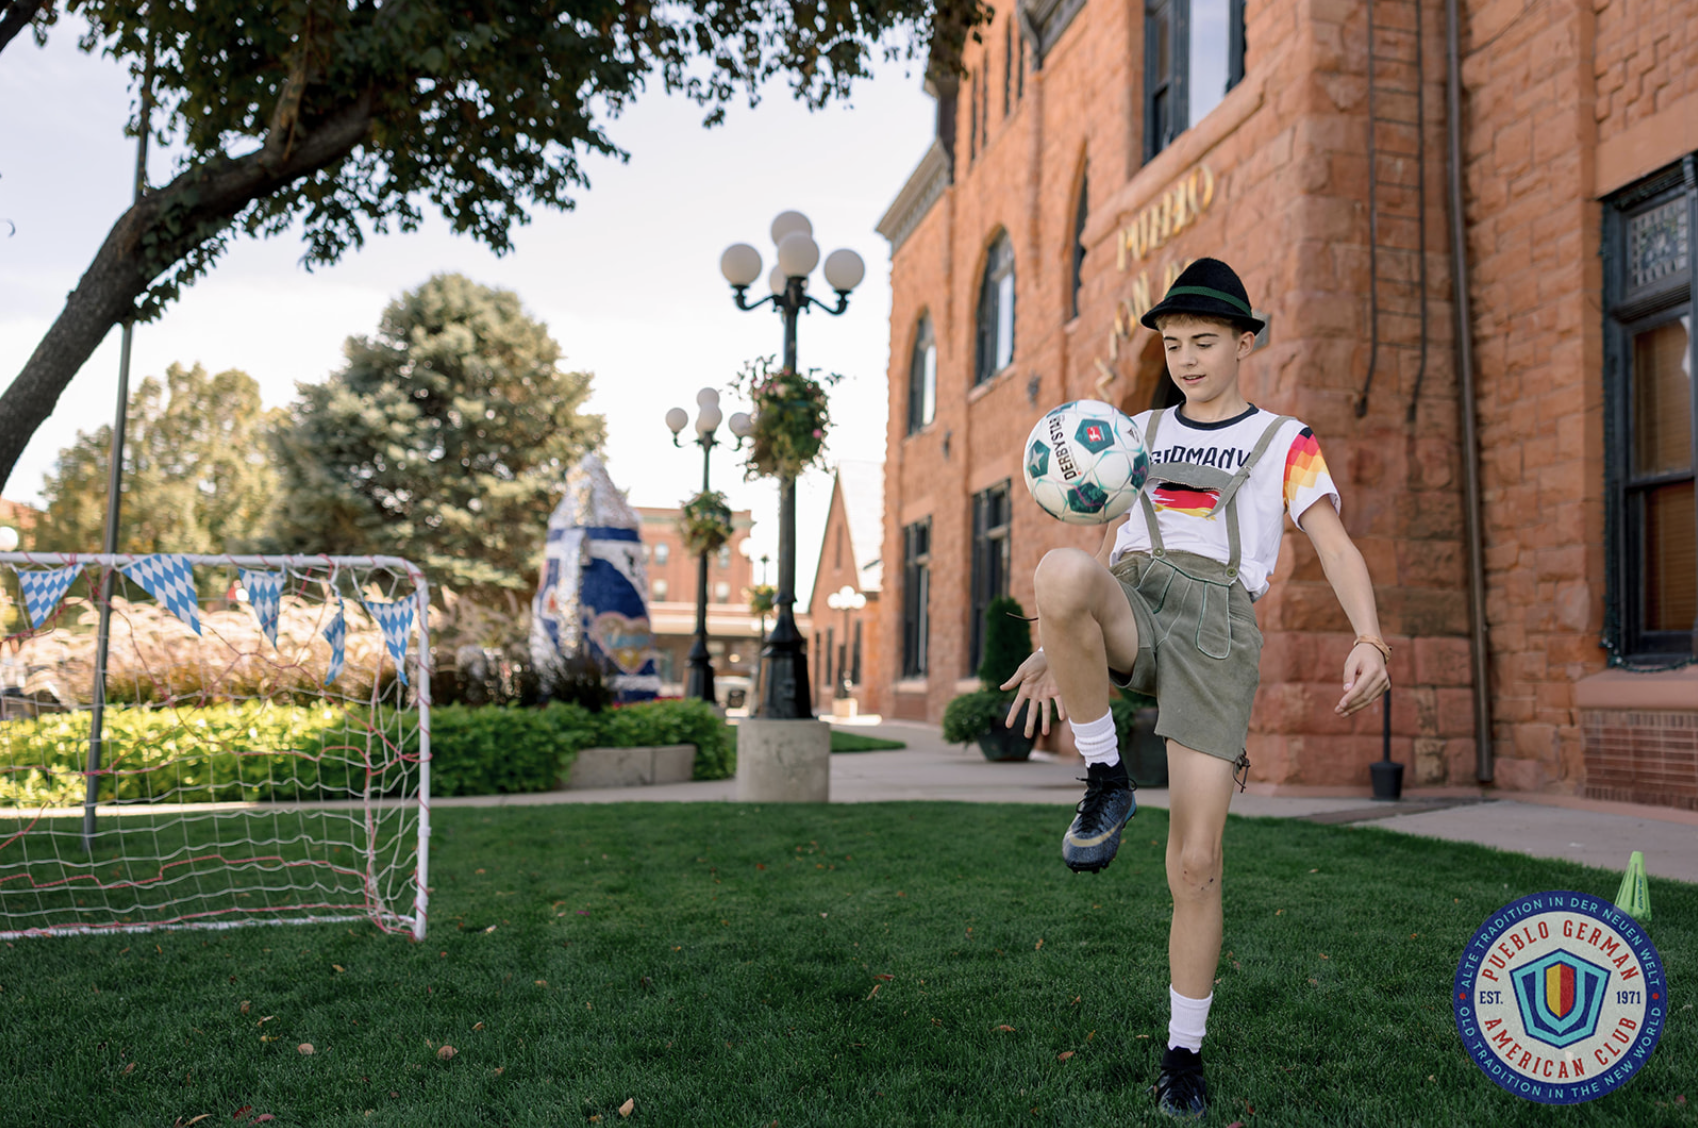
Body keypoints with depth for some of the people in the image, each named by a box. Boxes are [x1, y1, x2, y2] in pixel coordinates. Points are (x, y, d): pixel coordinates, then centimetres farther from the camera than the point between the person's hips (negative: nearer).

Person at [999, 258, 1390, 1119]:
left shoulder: (1286, 444, 13)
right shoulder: (1139, 435, 23)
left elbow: (1336, 548, 1)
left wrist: (1370, 640, -18)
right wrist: (1055, 647, 17)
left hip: (1216, 631, -2)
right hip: (1132, 613, 3)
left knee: (1194, 864, -7)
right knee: (1059, 574, -37)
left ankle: (1184, 1055, 15)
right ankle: (1106, 783, -19)